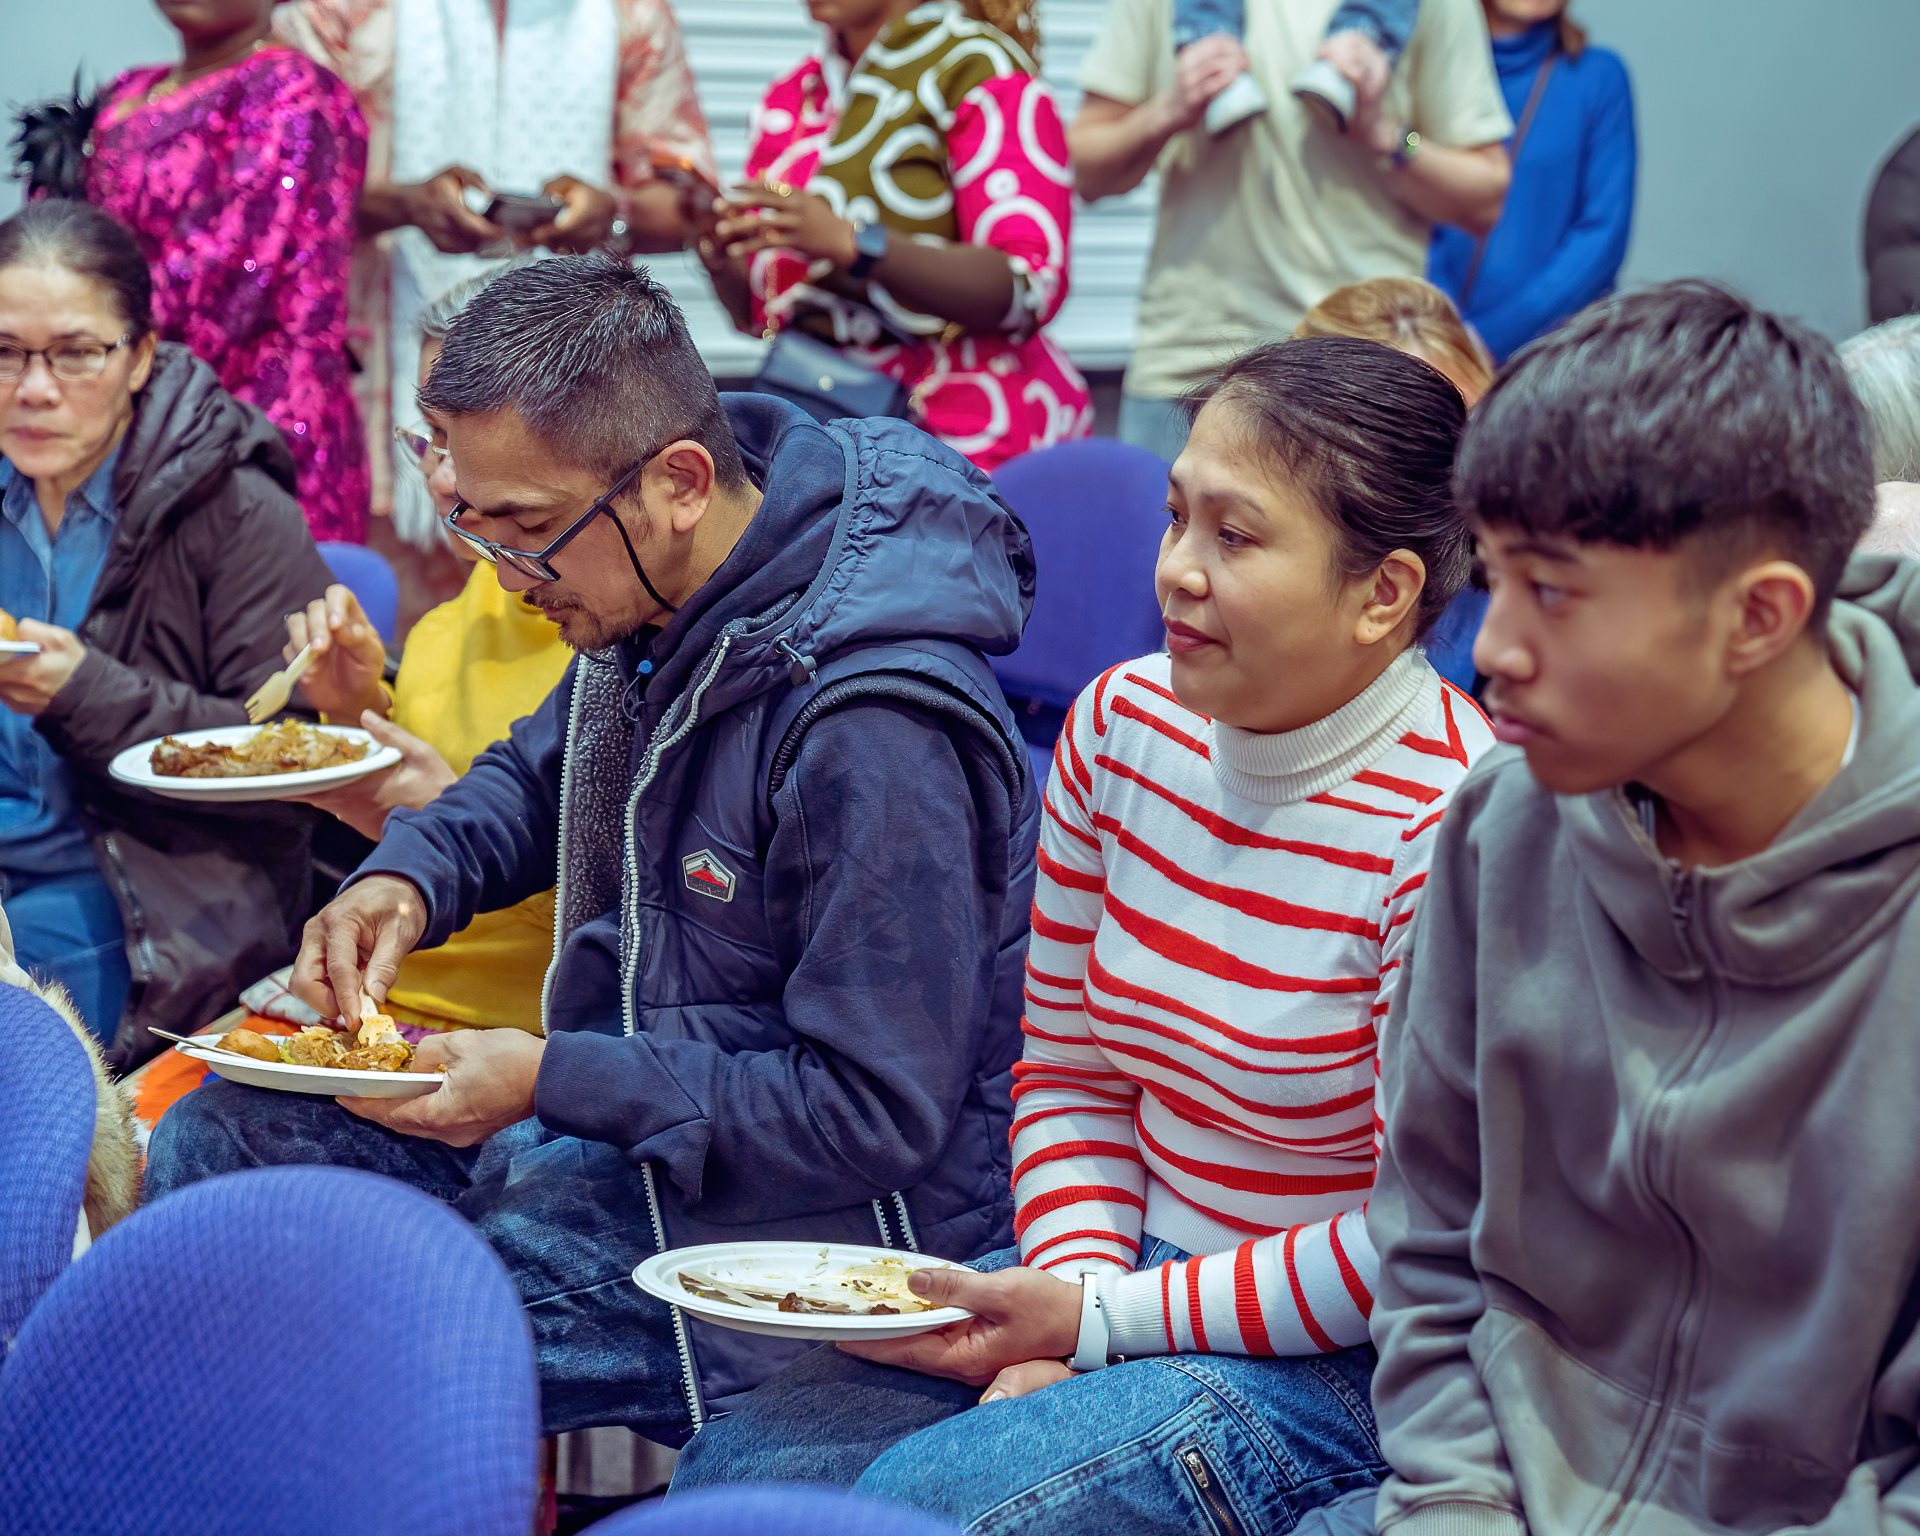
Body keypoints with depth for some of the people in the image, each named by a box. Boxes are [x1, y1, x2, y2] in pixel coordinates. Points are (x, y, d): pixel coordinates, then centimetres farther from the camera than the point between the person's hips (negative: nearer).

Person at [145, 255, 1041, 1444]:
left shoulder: (872, 731, -29)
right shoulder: (655, 593, -1)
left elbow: (877, 1113, -24)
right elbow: (537, 776, 22)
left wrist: (551, 1083, -24)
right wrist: (409, 879, 0)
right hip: (629, 1113, 9)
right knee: (221, 1140, 5)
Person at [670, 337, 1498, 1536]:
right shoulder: (1124, 726, 0)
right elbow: (1069, 1072, 9)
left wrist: (1101, 1321, -16)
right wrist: (1066, 1288, -8)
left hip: (1340, 1361, -7)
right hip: (1130, 1272, 7)